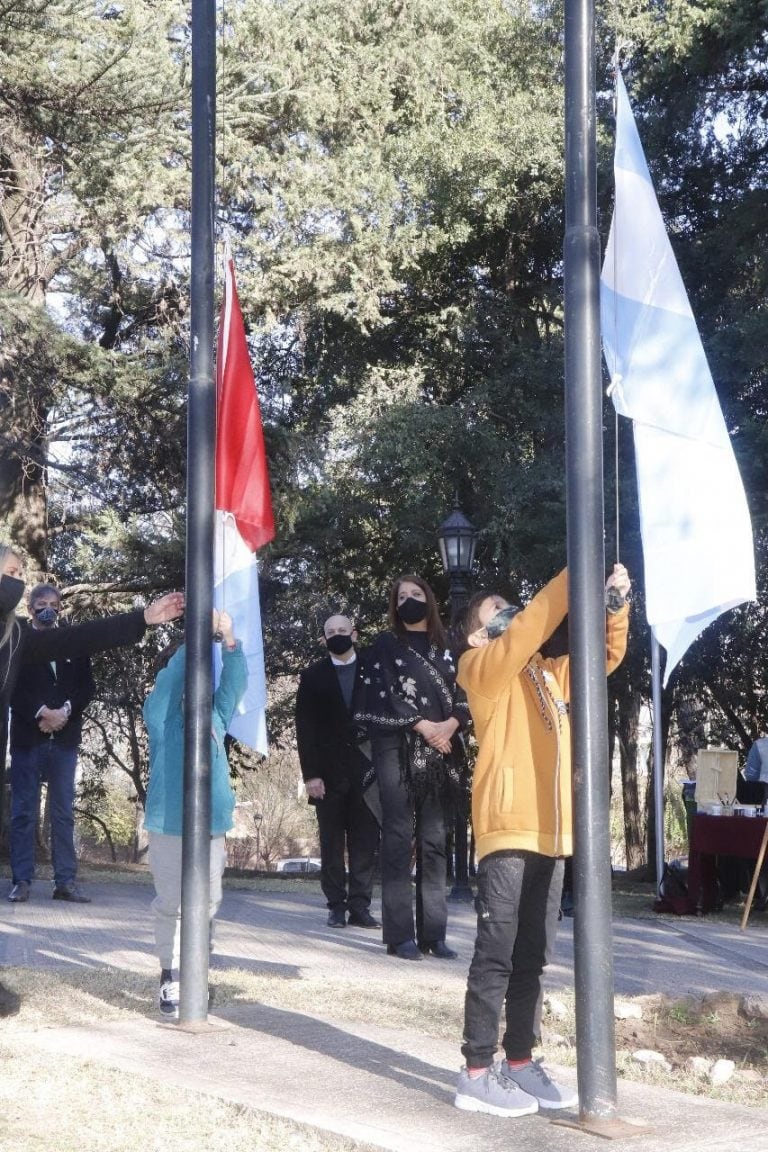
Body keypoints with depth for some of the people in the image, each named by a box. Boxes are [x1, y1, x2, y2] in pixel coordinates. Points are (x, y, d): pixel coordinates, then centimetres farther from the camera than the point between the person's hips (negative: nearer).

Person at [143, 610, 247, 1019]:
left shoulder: (215, 714, 13)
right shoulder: (160, 711, 0)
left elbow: (234, 682, 1)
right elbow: (174, 671, -14)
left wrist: (229, 641, -15)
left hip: (212, 824, 5)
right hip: (170, 825, -5)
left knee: (207, 905, 8)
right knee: (172, 905, 1)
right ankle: (171, 979, 9)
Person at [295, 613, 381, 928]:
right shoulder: (313, 676, 7)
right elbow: (305, 728, 2)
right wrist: (310, 774, -6)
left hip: (366, 770, 0)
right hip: (329, 773, 0)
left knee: (365, 842, -2)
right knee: (332, 843, 2)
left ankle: (360, 906, 1)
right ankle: (336, 906, 6)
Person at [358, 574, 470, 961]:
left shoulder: (445, 649, 17)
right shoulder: (386, 645, 8)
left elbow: (463, 695, 10)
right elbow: (383, 693, -3)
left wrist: (451, 724, -10)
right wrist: (422, 726, -12)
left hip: (439, 751, 4)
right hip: (397, 748, -3)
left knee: (433, 839, 2)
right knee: (398, 836, -8)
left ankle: (433, 933, 3)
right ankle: (400, 934, -10)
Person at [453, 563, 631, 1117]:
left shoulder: (548, 673, 20)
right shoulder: (481, 668, 1)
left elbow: (606, 654, 19)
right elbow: (525, 634, -16)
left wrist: (615, 602, 1)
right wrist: (574, 577, -19)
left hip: (550, 833, 7)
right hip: (508, 831, -7)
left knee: (531, 959, 11)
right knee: (496, 957, -7)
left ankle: (521, 1063, 17)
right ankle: (477, 1074, -4)